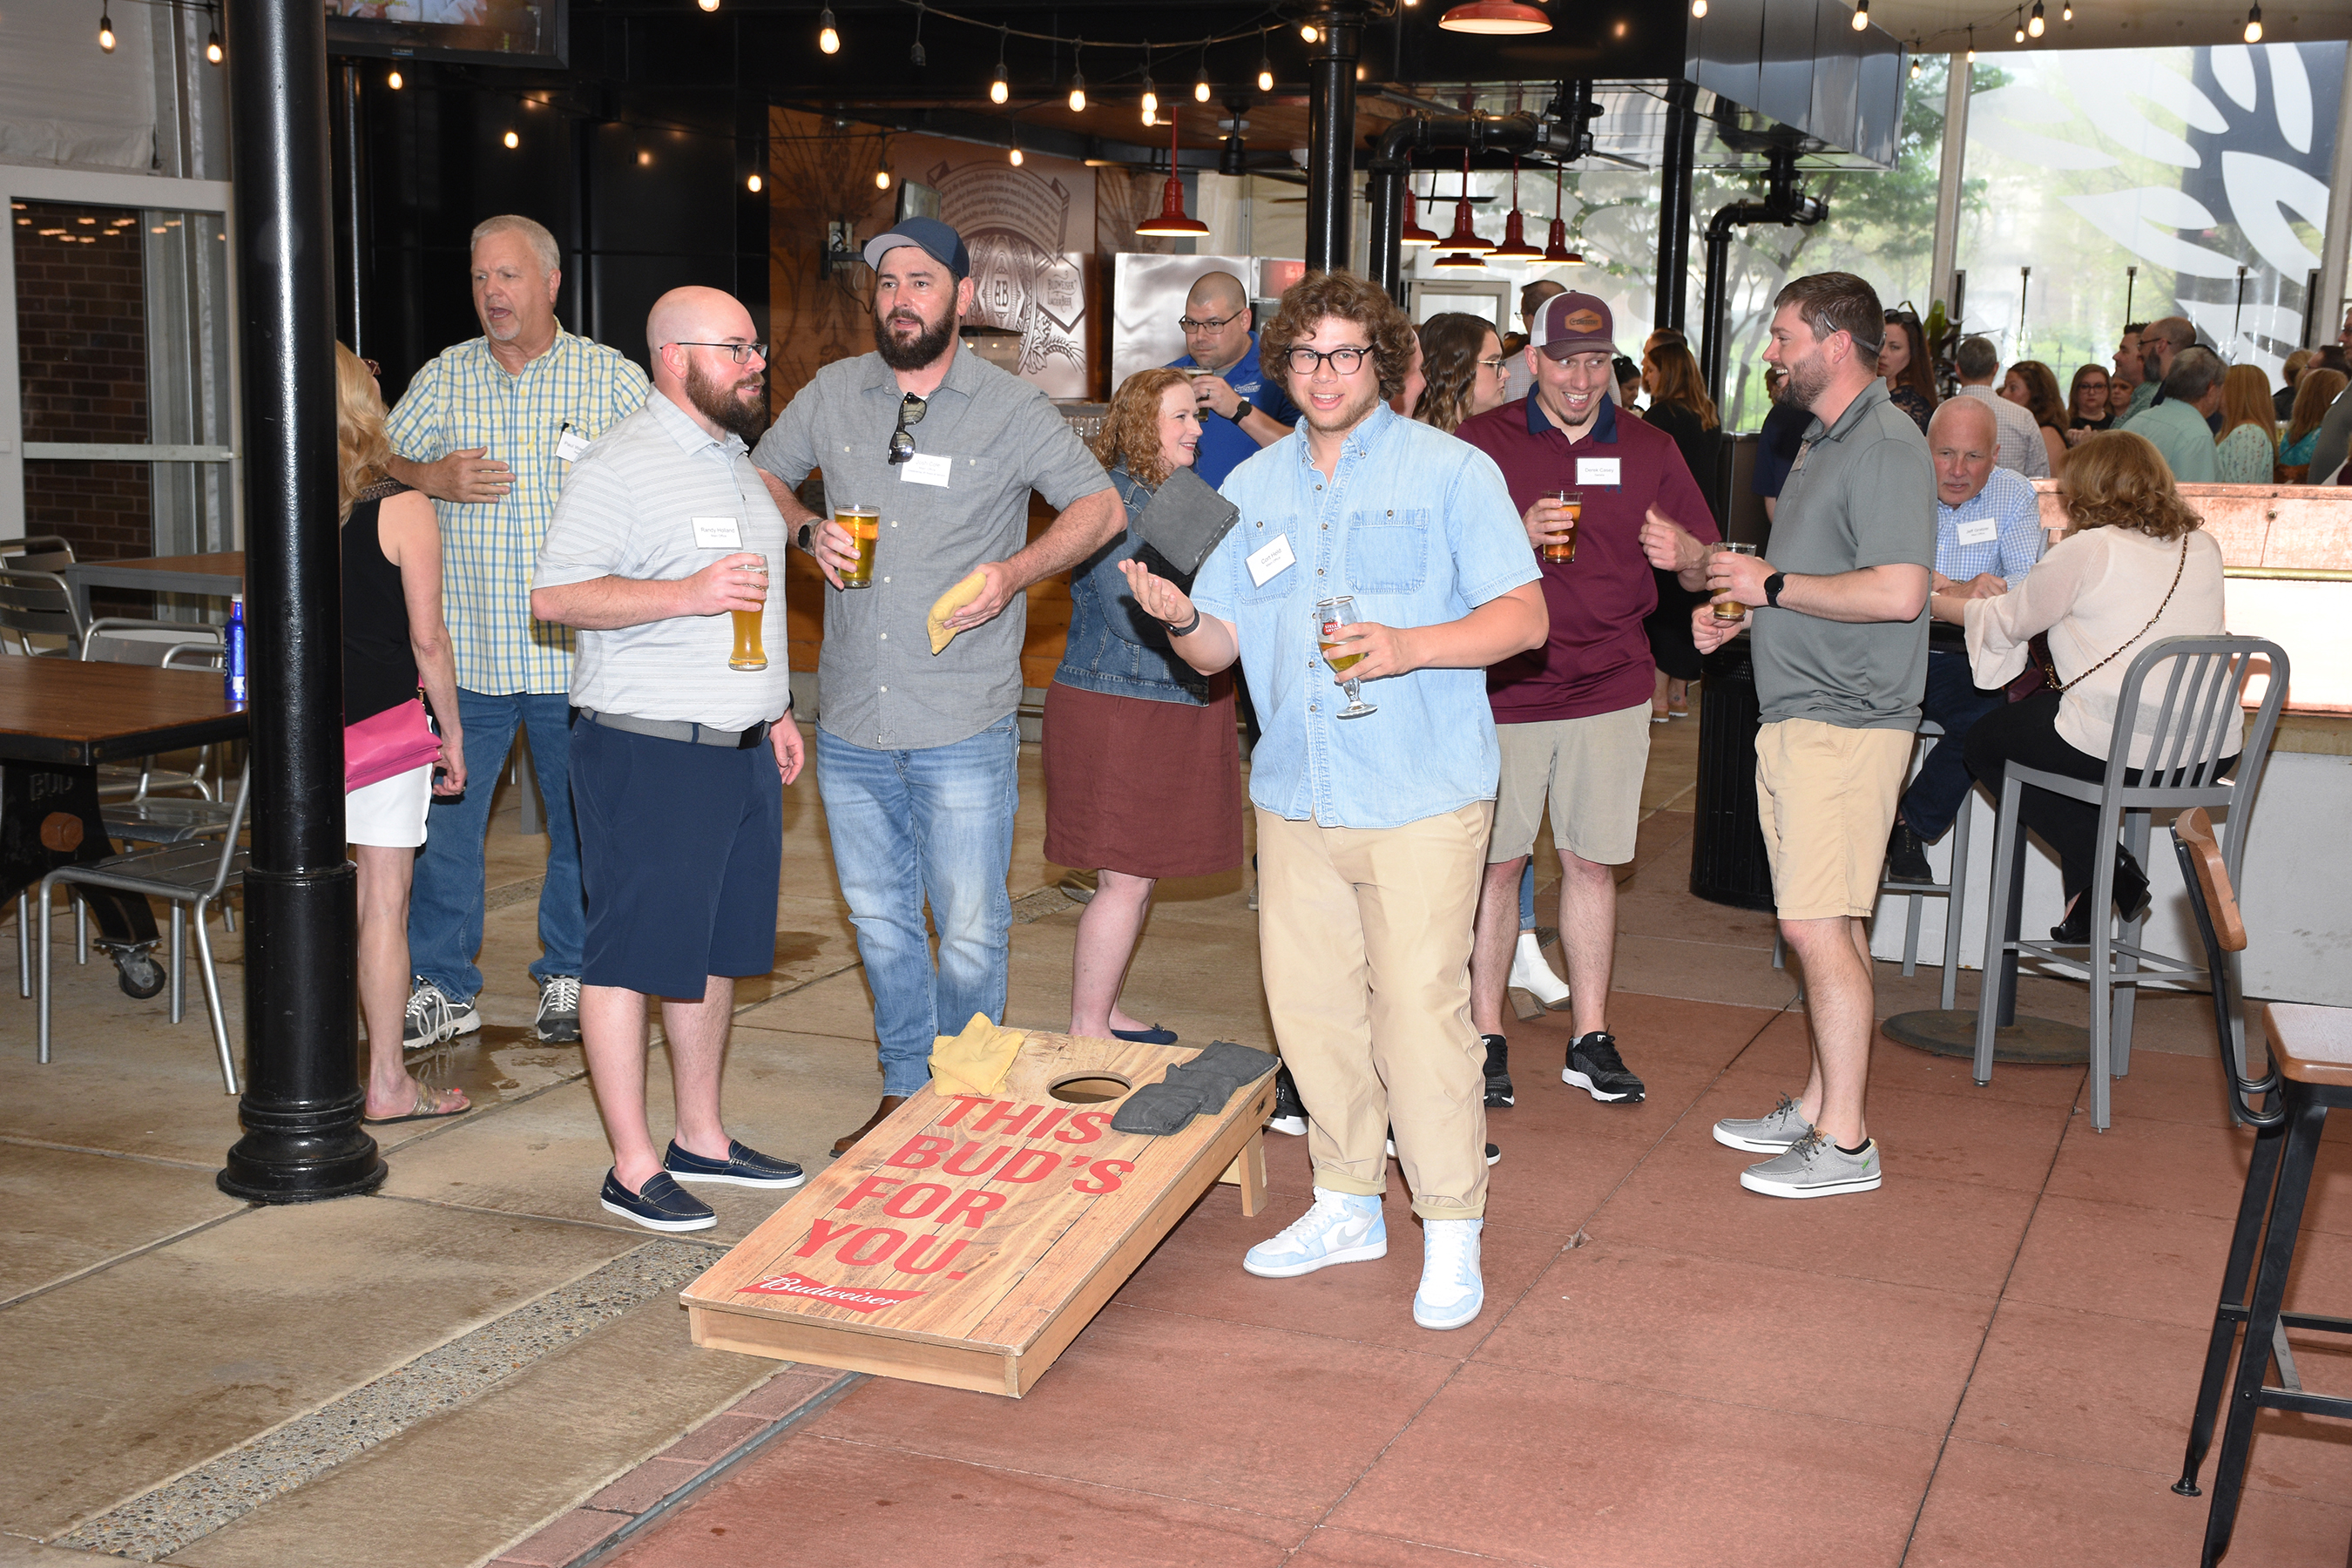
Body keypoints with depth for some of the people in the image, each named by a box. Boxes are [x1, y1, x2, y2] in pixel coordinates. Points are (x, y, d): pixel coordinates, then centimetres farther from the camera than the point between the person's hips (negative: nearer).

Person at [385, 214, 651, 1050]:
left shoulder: (614, 379, 2)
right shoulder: (444, 378, 8)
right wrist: (435, 479, -8)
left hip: (577, 656, -1)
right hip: (465, 650, 2)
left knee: (583, 824, 7)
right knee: (442, 816, 3)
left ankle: (568, 975, 24)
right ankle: (443, 987, 15)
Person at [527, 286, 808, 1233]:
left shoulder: (733, 457, 16)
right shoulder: (622, 467, -12)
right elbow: (553, 594, -18)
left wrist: (774, 710, 22)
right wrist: (688, 592, -26)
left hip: (739, 748, 9)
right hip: (649, 753, -9)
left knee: (716, 948, 15)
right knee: (632, 953, -2)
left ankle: (701, 1138, 26)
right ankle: (633, 1169, 5)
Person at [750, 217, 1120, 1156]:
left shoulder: (1011, 410, -2)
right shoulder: (833, 393, 7)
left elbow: (1102, 508, 1)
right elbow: (764, 473, 20)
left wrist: (1016, 571, -15)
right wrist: (806, 532, -1)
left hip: (963, 729, -4)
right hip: (850, 724, 4)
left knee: (969, 928, 0)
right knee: (879, 920, 14)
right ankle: (905, 1094, 29)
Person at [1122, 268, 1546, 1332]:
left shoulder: (1451, 472, -1)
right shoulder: (1252, 487, 13)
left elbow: (1524, 615, -5)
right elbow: (1217, 650, 14)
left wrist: (1410, 646, -21)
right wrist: (1179, 616, -10)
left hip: (1420, 798, -5)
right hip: (1295, 796, 5)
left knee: (1420, 1007, -5)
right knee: (1310, 1004, 9)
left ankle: (1453, 1231, 8)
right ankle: (1349, 1205, 26)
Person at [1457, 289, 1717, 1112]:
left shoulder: (1649, 449, 8)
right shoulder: (1482, 442, 1)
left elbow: (1707, 567, 11)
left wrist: (1685, 553, -13)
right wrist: (1517, 536, -19)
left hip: (1612, 688, 2)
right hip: (1505, 685, -2)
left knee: (1591, 861, 7)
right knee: (1496, 861, 2)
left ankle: (1591, 1039, 16)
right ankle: (1486, 1034, 13)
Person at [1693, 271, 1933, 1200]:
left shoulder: (1887, 448, -14)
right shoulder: (1823, 442, 18)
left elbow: (1897, 592, -25)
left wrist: (1771, 584, -16)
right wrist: (1737, 613, 11)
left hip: (1844, 724, -10)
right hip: (1796, 714, 10)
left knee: (1816, 924, -9)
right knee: (1828, 923, 14)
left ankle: (1844, 1144, -1)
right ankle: (1820, 1104, 23)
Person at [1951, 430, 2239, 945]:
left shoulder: (2088, 550, -8)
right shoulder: (2203, 547, 12)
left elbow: (2009, 621, 2)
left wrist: (1939, 603, 21)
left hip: (2123, 748, -7)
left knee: (1987, 740, 17)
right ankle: (2099, 876, 21)